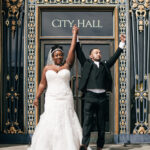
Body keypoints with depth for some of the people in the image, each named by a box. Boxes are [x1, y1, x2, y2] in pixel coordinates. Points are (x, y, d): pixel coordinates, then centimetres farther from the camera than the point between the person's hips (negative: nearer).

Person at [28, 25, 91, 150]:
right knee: (50, 122, -6)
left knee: (66, 122, -3)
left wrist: (75, 34, 4)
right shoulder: (47, 68, 11)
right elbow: (42, 84, 13)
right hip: (51, 100, 0)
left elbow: (72, 50, 3)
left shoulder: (67, 66, 7)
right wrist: (37, 97, 9)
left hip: (66, 99, 0)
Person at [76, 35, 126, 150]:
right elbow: (79, 52, 7)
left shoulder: (105, 65, 21)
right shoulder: (86, 63, 12)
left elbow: (115, 56, 23)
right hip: (90, 96, -3)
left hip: (102, 97, 4)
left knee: (101, 123, 6)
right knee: (87, 121, -13)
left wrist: (122, 43, 22)